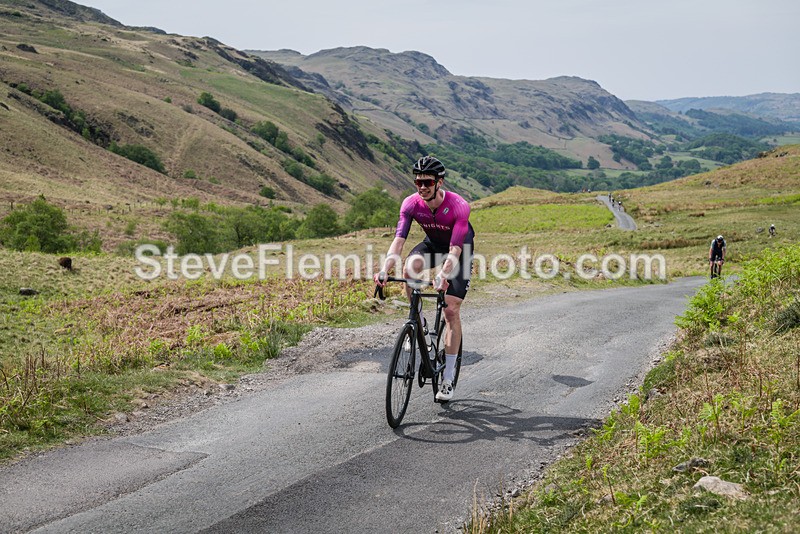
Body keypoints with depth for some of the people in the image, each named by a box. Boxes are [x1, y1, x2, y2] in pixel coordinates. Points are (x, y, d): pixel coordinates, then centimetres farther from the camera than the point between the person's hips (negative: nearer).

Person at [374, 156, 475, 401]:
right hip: (433, 243, 3)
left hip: (460, 248, -3)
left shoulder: (458, 206, -33)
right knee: (410, 266, -33)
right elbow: (398, 240, -31)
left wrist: (442, 275, -57)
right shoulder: (411, 203, -23)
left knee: (451, 310, -11)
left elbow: (455, 250, -39)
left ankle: (448, 378, -3)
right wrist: (384, 270, -47)